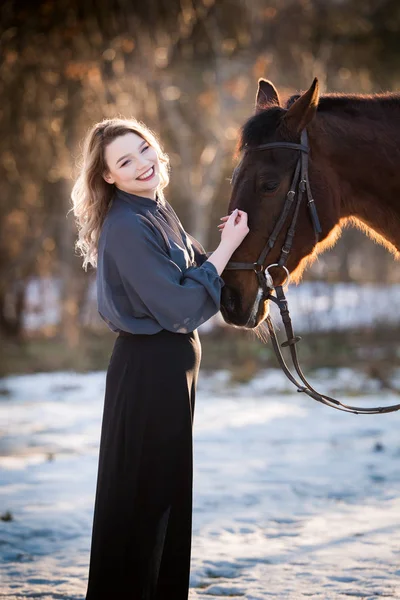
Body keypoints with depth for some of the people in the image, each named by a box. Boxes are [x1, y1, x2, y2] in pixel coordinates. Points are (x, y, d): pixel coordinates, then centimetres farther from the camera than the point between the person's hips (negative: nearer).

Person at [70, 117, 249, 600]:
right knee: (140, 494, 0)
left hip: (174, 361, 10)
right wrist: (227, 246, -17)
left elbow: (189, 271, 15)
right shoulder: (126, 226, -21)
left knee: (169, 489, 19)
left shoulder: (158, 210, 8)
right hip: (149, 367, -10)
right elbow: (181, 306, -22)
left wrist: (226, 241, 0)